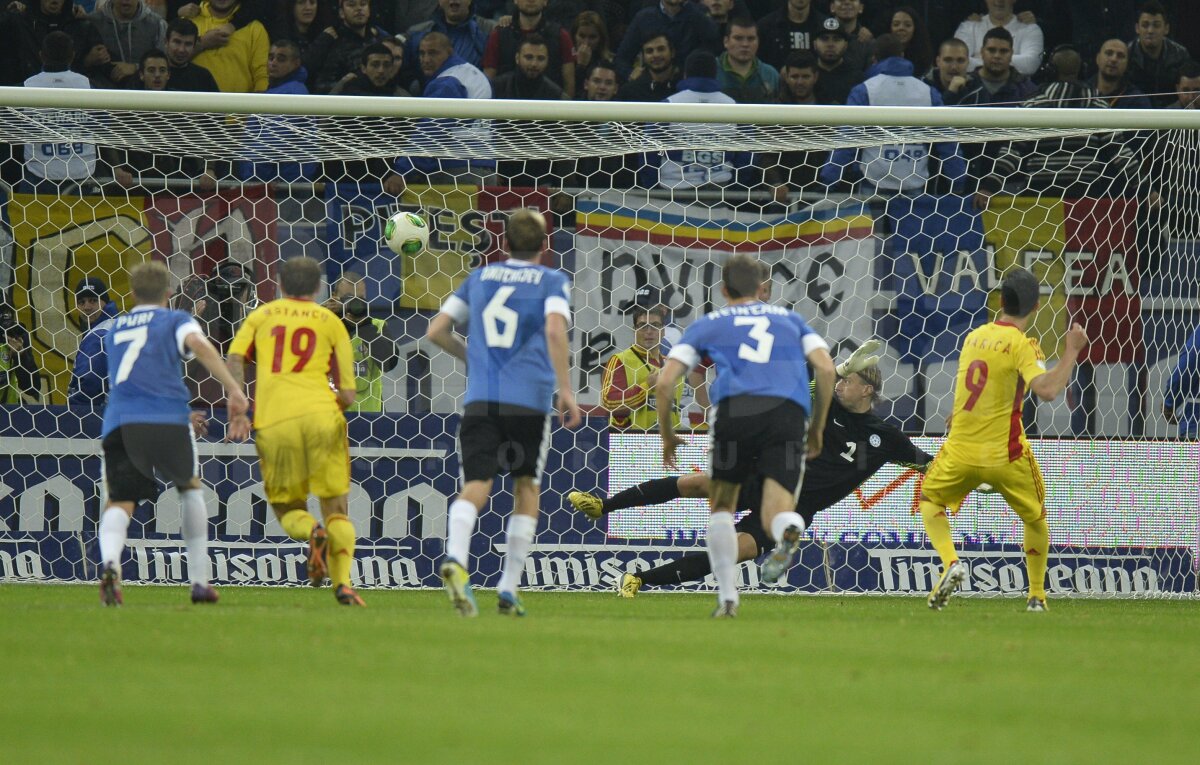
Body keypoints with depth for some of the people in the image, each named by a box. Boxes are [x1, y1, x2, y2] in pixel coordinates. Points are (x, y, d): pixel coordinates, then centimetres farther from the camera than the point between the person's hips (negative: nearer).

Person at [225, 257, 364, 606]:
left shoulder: (262, 315, 18)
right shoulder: (330, 321, 15)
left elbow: (234, 359, 2)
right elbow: (347, 394, 10)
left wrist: (236, 413, -2)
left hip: (273, 421, 0)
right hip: (320, 414, 0)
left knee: (287, 508, 14)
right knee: (336, 508, 7)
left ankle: (313, 532, -20)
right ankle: (343, 581, -13)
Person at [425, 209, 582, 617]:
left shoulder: (479, 278, 17)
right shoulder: (552, 281, 6)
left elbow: (436, 331, 15)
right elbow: (555, 331, -12)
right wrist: (565, 390, -10)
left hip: (479, 399, 2)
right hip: (529, 399, -2)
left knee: (475, 487, -7)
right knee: (526, 489, 14)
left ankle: (455, 557, -37)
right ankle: (508, 590, 11)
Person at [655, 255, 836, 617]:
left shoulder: (707, 324, 24)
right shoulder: (790, 319, 29)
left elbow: (665, 382, 14)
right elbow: (825, 368, 15)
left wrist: (667, 435, 26)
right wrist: (818, 428, 22)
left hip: (736, 409, -1)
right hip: (790, 411, 1)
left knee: (721, 505, 19)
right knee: (776, 513, -2)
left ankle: (727, 597, 9)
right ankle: (789, 531, -39)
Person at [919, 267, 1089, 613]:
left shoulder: (974, 336, 7)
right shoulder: (1022, 345, -11)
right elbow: (1047, 390, -27)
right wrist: (1071, 352, -21)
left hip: (960, 451, 3)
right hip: (1005, 453, -3)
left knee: (930, 499, 24)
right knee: (1036, 517, 20)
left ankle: (950, 562, -2)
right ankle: (1037, 595, 20)